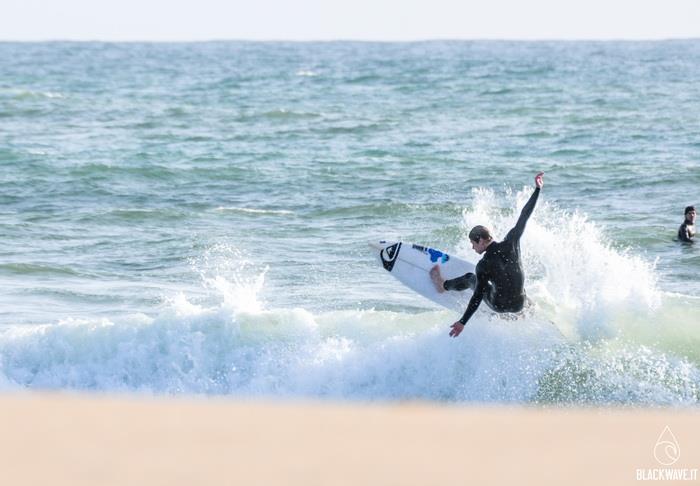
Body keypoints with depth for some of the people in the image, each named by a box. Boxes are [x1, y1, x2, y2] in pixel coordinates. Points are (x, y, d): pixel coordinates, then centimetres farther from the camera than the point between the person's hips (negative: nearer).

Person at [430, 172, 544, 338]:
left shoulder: (483, 266, -20)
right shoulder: (511, 242, -11)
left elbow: (478, 296, -20)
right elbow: (524, 216, -4)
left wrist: (462, 322, -14)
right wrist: (537, 189, 5)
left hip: (500, 305, -2)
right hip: (520, 305, 2)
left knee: (470, 279, 23)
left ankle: (443, 285, 47)